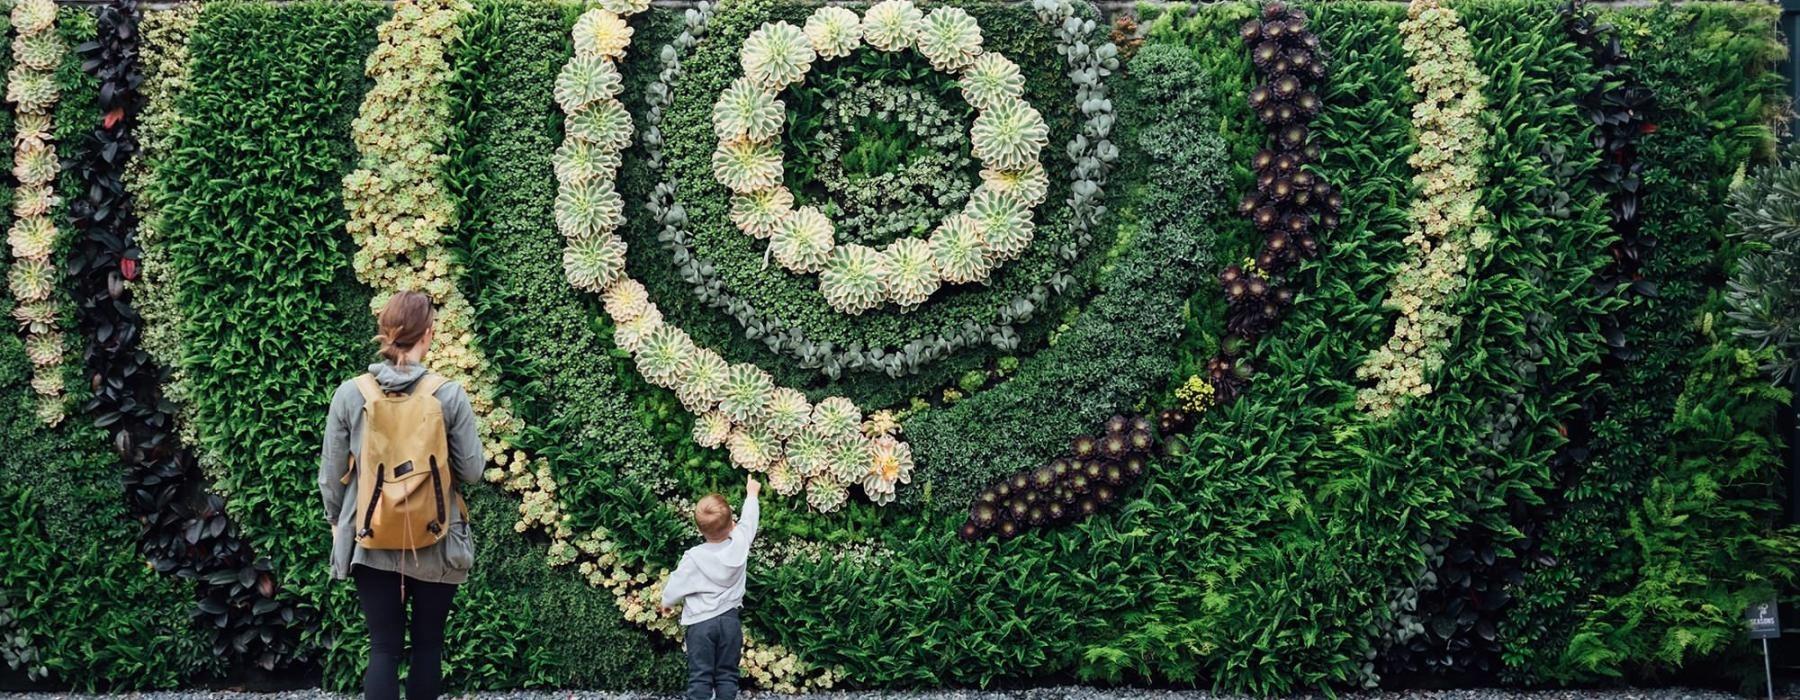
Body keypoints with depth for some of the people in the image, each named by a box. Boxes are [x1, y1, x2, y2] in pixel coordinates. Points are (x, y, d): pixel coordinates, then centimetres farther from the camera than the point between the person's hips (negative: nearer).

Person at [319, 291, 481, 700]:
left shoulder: (350, 394, -7)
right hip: (435, 544, -1)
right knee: (428, 643, 12)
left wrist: (336, 521, 17)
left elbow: (331, 474, 0)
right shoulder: (449, 395, -11)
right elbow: (472, 470, -5)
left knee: (383, 647, 5)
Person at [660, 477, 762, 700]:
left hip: (701, 623, -3)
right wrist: (752, 493, 30)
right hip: (730, 620, 3)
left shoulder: (694, 557, -16)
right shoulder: (739, 544, -9)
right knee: (727, 676, 8)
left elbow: (676, 586, -5)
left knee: (700, 678, 0)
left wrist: (666, 602, 18)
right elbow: (749, 520, 11)